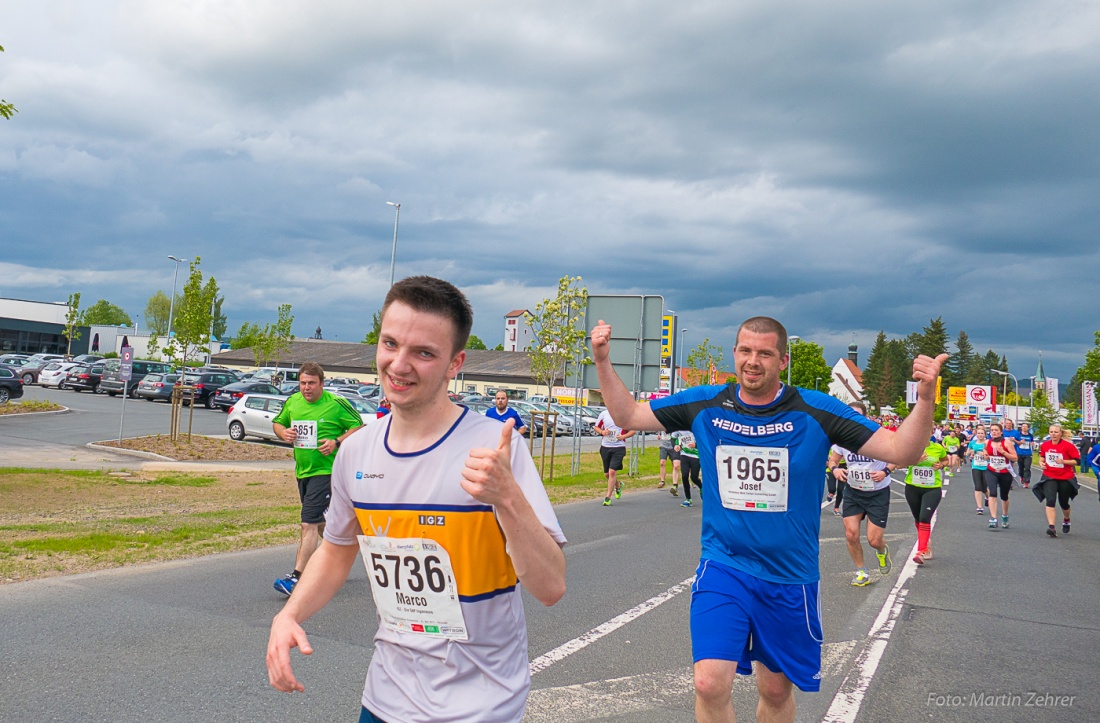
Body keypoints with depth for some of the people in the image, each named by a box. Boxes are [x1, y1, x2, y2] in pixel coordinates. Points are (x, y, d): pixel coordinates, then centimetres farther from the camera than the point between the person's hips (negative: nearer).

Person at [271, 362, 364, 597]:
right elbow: (277, 422, 21)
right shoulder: (292, 402, 7)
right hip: (302, 471, 7)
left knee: (309, 524, -14)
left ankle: (297, 577, -14)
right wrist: (283, 432, -2)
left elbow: (359, 427, -5)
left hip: (326, 470, -7)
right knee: (320, 523, 20)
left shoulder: (337, 404, -10)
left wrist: (337, 442, -18)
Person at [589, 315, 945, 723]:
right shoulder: (705, 404, -4)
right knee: (710, 684, -15)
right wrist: (603, 361, -6)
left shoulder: (815, 411, -9)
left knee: (777, 690, 15)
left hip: (790, 577, 0)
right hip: (723, 568, 0)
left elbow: (901, 452, -11)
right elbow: (628, 415, 5)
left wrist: (925, 398, -27)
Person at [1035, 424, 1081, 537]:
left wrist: (1063, 461, -24)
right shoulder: (1045, 445, 1)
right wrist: (1041, 462, -1)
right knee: (1050, 500, -18)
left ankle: (1066, 521, 47)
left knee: (1063, 503, 15)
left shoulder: (1068, 445, -12)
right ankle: (1051, 527, -23)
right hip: (1049, 477, 2)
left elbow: (1077, 460, -11)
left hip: (1066, 478, -2)